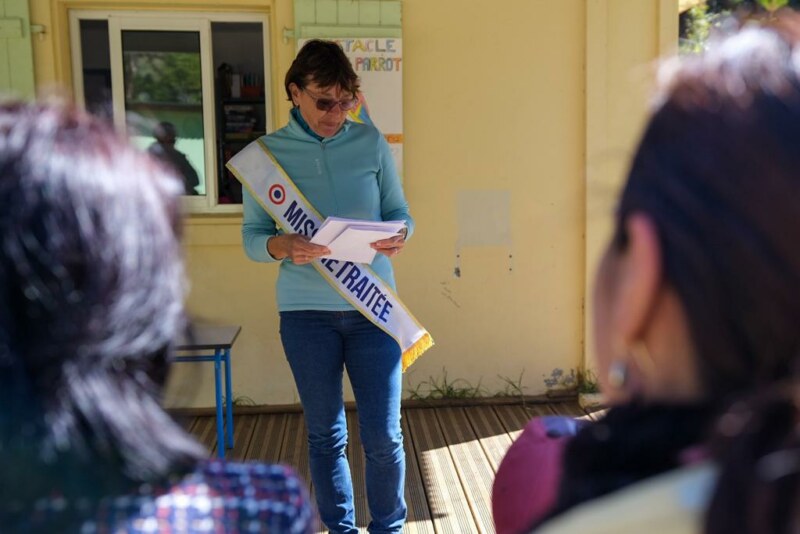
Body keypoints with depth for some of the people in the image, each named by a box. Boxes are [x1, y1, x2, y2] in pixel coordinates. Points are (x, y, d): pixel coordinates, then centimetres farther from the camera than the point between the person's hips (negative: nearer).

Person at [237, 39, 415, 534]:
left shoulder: (371, 142, 1)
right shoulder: (266, 153, -1)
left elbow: (400, 212, 7)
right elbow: (252, 236, 1)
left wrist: (398, 238, -16)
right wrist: (280, 245, -21)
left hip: (373, 307, 0)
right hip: (306, 312, 0)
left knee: (384, 436, 4)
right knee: (325, 435, 13)